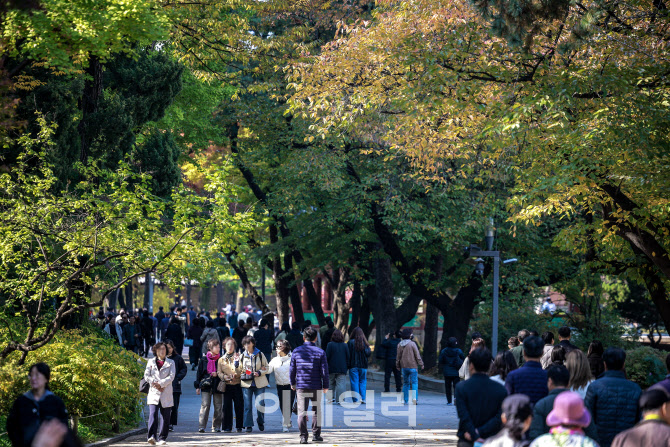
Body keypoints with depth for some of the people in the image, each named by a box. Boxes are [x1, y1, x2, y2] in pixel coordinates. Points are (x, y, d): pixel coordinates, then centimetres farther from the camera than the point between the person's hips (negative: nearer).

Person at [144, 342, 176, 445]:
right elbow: (146, 375, 5)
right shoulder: (151, 362, 14)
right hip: (153, 393, -1)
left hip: (166, 394, 1)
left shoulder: (171, 363, 11)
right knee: (153, 414, -17)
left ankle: (162, 438, 10)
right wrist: (155, 384, -10)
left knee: (165, 417, 2)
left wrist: (161, 384, -14)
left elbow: (171, 376, -2)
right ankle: (151, 436, -25)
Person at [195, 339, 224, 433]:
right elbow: (199, 373, 8)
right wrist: (197, 386, 5)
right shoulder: (204, 359, 4)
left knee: (218, 407, 3)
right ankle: (201, 426, -9)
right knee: (205, 406, -9)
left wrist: (217, 374, -9)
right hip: (206, 386, -1)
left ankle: (216, 427, 13)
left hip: (217, 386, 2)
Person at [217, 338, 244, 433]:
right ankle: (227, 427, 2)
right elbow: (219, 372, 7)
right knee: (227, 406, -2)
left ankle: (239, 426, 7)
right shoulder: (221, 359, 14)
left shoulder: (238, 357, 8)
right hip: (227, 385, 1)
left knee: (239, 405, -2)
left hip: (237, 385, -1)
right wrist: (225, 377, -12)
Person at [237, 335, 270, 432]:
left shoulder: (260, 355, 3)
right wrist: (237, 367, -8)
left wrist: (260, 373, -12)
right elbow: (240, 370, 14)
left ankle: (260, 422, 19)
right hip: (246, 383, 2)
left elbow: (266, 368, 6)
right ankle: (249, 425, 6)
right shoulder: (242, 356, 8)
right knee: (247, 405, -1)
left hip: (259, 383, -2)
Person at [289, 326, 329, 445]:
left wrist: (292, 383, 16)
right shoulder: (320, 352, -3)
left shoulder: (297, 351, 0)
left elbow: (292, 369, 3)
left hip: (301, 386, 0)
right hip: (316, 386, 0)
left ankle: (303, 436, -3)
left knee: (302, 412, 2)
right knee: (316, 410, 13)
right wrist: (325, 386, 7)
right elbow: (324, 371, -3)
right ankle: (316, 434, 15)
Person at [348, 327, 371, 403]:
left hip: (353, 366, -2)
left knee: (354, 383, 1)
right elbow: (368, 353, -5)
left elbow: (348, 354, -8)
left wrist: (348, 365, 0)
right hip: (363, 366, 2)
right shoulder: (365, 343, -1)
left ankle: (356, 399, -3)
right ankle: (363, 399, 5)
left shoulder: (350, 342, -8)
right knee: (363, 382, 11)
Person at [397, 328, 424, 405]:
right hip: (412, 366, -5)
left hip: (404, 367, 5)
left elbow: (398, 356, 11)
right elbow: (417, 355, -9)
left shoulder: (400, 345, 4)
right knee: (414, 382, -2)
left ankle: (405, 400, 12)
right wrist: (421, 364, 0)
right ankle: (415, 398, -17)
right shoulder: (412, 344, -12)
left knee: (406, 383, 13)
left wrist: (398, 365, 22)